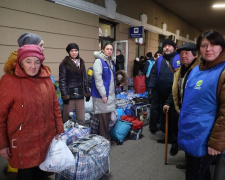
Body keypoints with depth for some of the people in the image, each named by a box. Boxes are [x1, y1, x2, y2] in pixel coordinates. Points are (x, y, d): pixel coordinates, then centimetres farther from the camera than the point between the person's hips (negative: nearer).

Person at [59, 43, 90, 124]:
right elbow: (62, 81, -7)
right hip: (69, 94, -5)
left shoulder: (81, 63, 12)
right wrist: (64, 95, -13)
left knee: (81, 118, 9)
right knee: (67, 117, 3)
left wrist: (87, 92, 11)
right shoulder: (64, 64, -4)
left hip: (80, 94, 5)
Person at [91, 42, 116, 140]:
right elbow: (98, 79, -18)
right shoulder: (99, 61, -11)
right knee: (103, 117, -1)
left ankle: (107, 138, 29)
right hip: (101, 94, -8)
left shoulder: (111, 61, 13)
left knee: (108, 117, 15)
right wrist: (103, 95, -19)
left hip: (110, 94, 8)